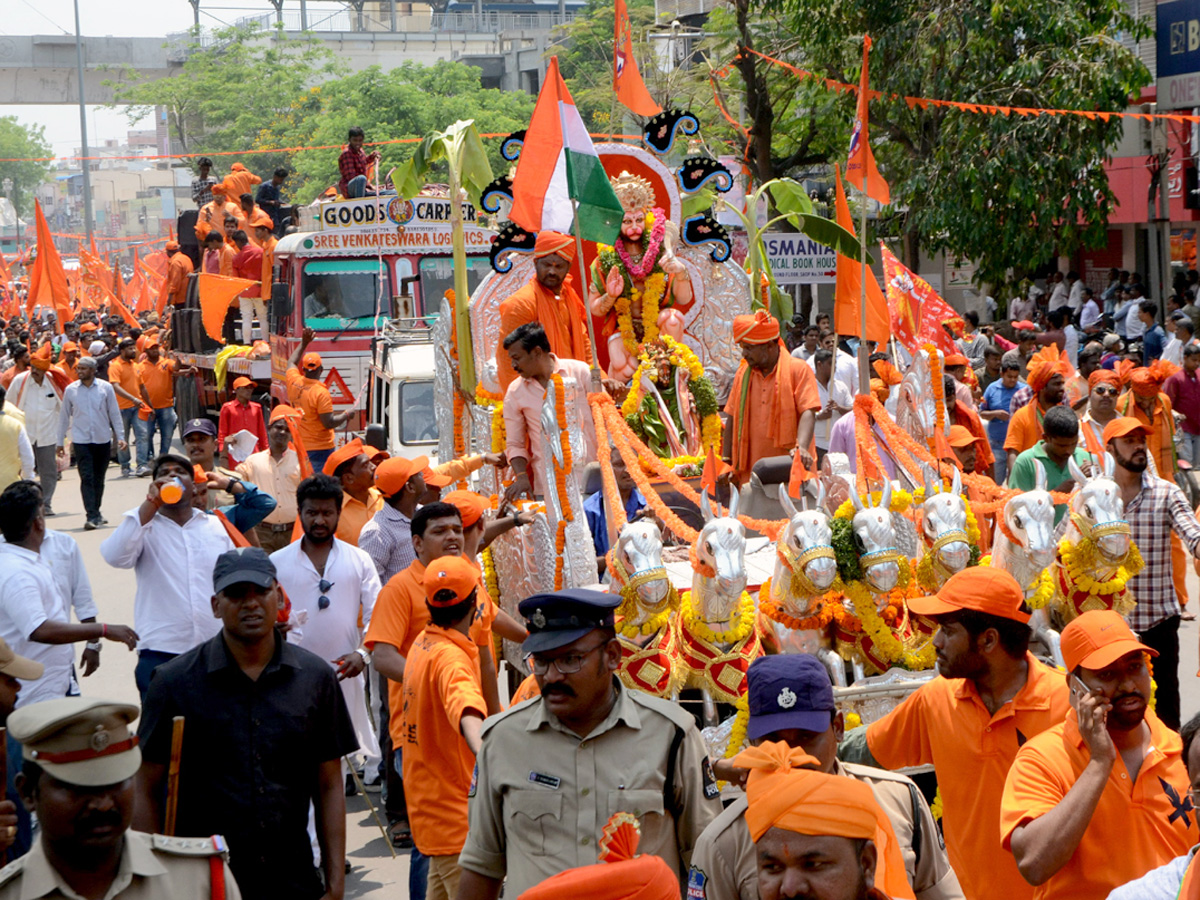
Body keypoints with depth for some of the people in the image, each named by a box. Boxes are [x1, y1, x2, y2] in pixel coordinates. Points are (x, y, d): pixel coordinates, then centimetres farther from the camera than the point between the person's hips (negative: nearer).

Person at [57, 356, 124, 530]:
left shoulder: (105, 388, 0)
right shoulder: (70, 390, 1)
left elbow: (114, 413, 6)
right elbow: (64, 416, 8)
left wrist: (120, 436, 1)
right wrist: (60, 442, 10)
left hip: (103, 439, 1)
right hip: (81, 440, -1)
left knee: (99, 479, 10)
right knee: (87, 478, -11)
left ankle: (96, 513, 25)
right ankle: (92, 517, -16)